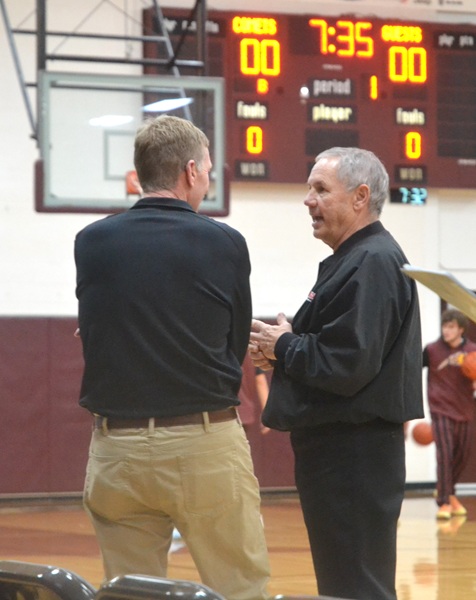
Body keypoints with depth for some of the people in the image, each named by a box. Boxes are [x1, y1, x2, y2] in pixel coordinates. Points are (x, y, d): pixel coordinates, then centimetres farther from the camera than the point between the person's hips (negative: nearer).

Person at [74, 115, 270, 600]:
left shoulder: (91, 244, 2)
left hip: (116, 447, 3)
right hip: (206, 448, -3)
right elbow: (237, 347, 4)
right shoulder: (224, 245, -5)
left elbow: (93, 335, 10)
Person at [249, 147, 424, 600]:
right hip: (339, 448, 11)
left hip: (354, 456, -11)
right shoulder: (354, 260, 17)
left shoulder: (372, 264, -17)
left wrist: (284, 346, -9)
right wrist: (281, 351, 4)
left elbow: (347, 364, -26)